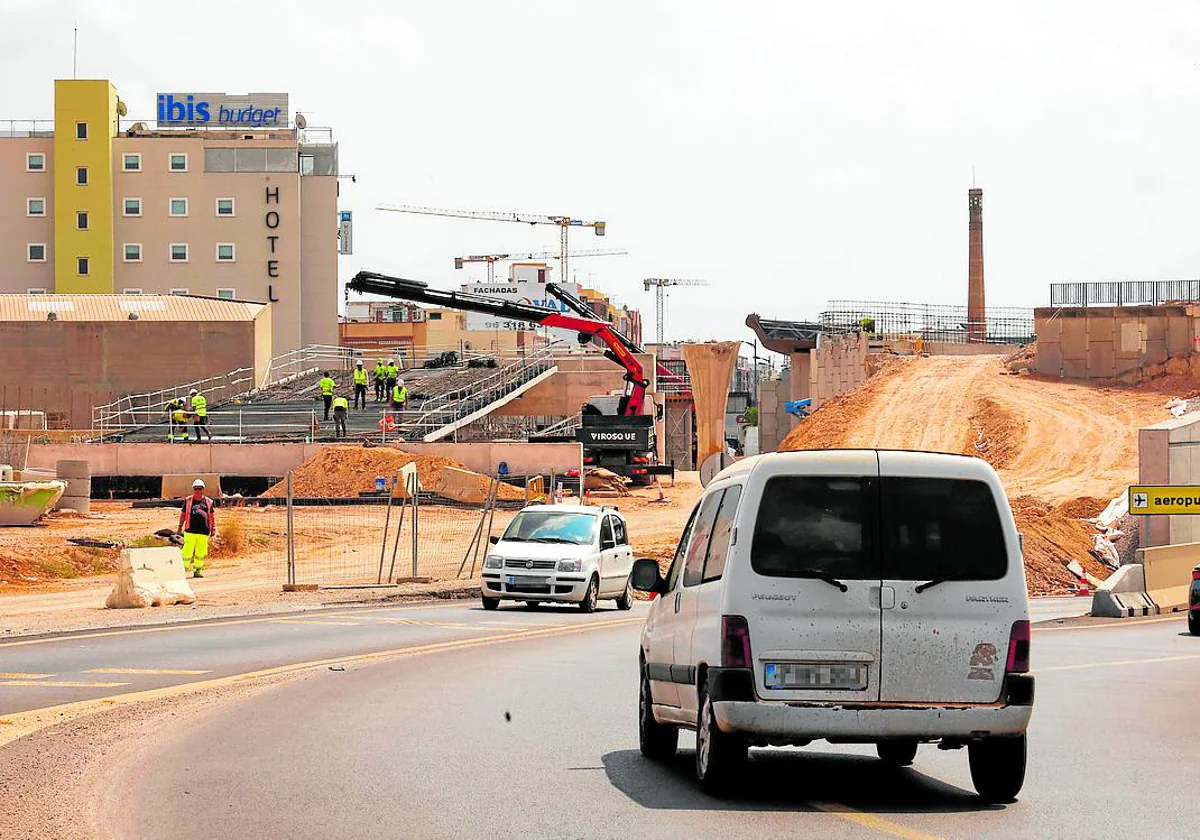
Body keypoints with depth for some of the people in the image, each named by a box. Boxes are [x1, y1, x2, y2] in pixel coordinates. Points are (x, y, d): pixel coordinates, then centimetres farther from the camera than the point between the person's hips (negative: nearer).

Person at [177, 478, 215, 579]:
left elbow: (212, 516, 15)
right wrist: (180, 527, 13)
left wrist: (213, 529, 10)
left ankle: (198, 570, 13)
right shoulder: (188, 501, 8)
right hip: (190, 531, -2)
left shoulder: (209, 502, 11)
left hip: (203, 532, 2)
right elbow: (183, 514, 15)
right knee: (187, 551, -7)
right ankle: (184, 569, -2)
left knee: (200, 553, 5)